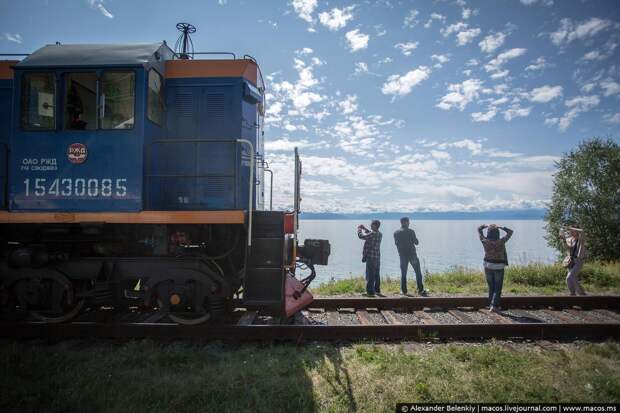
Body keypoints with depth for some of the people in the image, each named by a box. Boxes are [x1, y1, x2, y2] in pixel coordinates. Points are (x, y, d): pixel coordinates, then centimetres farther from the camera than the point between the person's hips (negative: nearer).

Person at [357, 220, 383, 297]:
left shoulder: (372, 234, -17)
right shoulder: (380, 234, 7)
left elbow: (361, 236, -14)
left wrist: (359, 229, 3)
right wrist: (365, 229, 26)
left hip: (371, 257, -7)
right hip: (377, 257, 7)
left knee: (370, 276, -1)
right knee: (376, 275, 16)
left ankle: (370, 292, 2)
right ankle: (377, 291, 22)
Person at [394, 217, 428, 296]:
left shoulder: (396, 233, 2)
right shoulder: (410, 231, -10)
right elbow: (416, 242, -6)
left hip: (402, 255, 4)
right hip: (412, 254, -3)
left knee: (403, 274, 9)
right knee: (418, 273, 5)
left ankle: (404, 291, 9)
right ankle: (420, 290, 4)